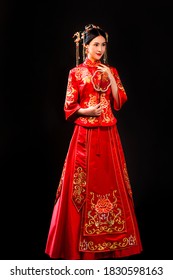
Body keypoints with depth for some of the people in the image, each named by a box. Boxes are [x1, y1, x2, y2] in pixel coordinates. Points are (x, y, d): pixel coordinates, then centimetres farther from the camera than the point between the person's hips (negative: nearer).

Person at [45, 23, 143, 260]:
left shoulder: (111, 71, 12)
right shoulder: (76, 73, 2)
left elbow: (120, 102, 3)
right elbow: (69, 108, 0)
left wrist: (111, 77, -5)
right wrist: (87, 111, -17)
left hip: (108, 135, 3)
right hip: (85, 135, -3)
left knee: (109, 180, 5)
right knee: (83, 184, 0)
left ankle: (109, 237, 18)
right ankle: (79, 242, 13)